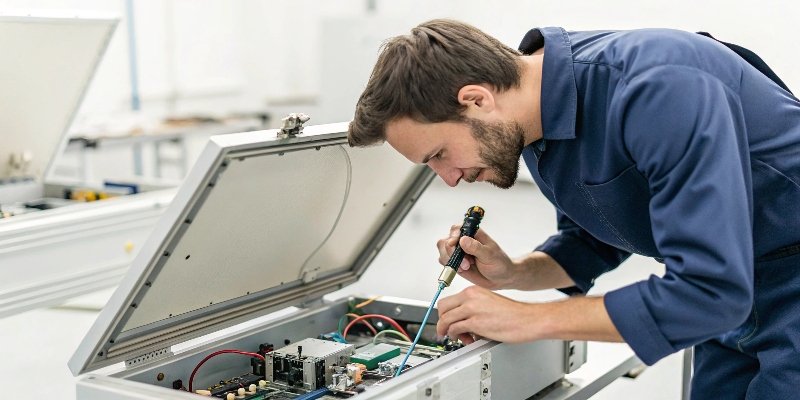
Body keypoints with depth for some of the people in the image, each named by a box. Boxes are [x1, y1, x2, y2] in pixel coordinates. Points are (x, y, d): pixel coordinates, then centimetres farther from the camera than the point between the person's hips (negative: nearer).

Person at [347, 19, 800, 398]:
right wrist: (513, 274, -9)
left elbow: (707, 289, -34)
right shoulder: (535, 125, -5)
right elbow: (594, 240, 11)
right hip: (734, 300, 7)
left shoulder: (658, 89, -32)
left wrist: (529, 319, -26)